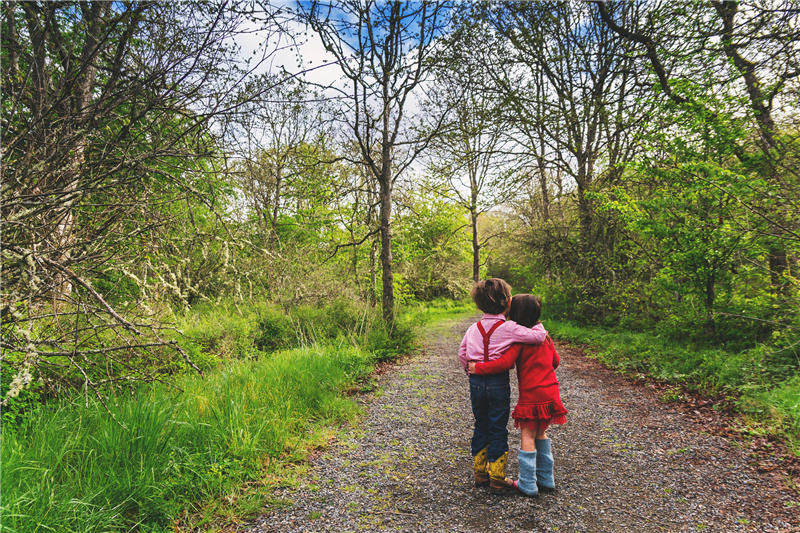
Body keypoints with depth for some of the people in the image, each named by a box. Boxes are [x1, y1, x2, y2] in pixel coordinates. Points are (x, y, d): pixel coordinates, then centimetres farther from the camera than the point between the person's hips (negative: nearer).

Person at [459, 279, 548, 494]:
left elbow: (462, 353, 10)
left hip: (476, 382, 5)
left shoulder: (473, 328, 4)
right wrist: (539, 327, 7)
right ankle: (497, 479, 17)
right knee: (498, 431, 7)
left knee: (481, 428, 18)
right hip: (498, 383, -5)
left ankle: (480, 473, 30)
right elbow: (538, 337, -14)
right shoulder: (509, 328, -13)